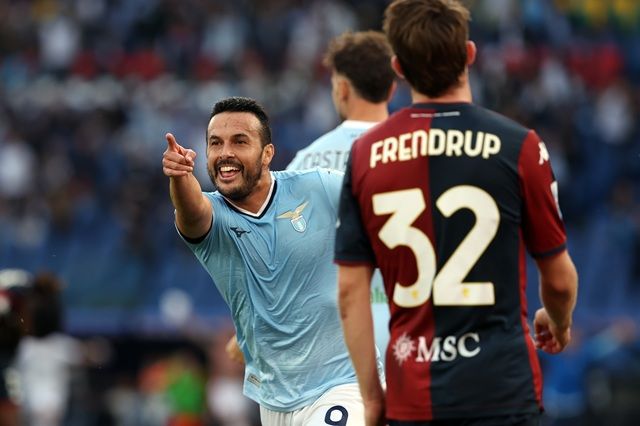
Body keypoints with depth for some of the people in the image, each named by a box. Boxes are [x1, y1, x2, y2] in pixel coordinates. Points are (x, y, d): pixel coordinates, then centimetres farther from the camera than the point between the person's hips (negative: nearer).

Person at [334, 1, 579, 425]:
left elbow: (351, 289, 2)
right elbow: (559, 276, 4)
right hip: (501, 390, -3)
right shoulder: (517, 146, -6)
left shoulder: (365, 154, 1)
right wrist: (559, 324, 25)